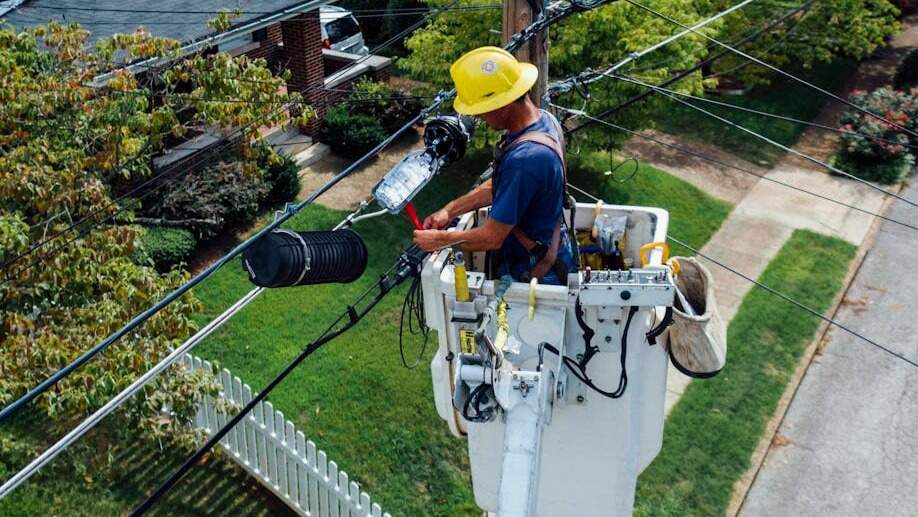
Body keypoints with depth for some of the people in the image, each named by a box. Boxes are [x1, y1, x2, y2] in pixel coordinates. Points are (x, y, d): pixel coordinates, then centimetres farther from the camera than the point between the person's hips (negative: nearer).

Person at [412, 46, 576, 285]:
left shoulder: (524, 160, -34)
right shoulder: (543, 119, -4)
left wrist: (439, 240, -11)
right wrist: (451, 209, 4)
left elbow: (492, 238, -26)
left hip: (536, 274, -9)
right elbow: (498, 186, 9)